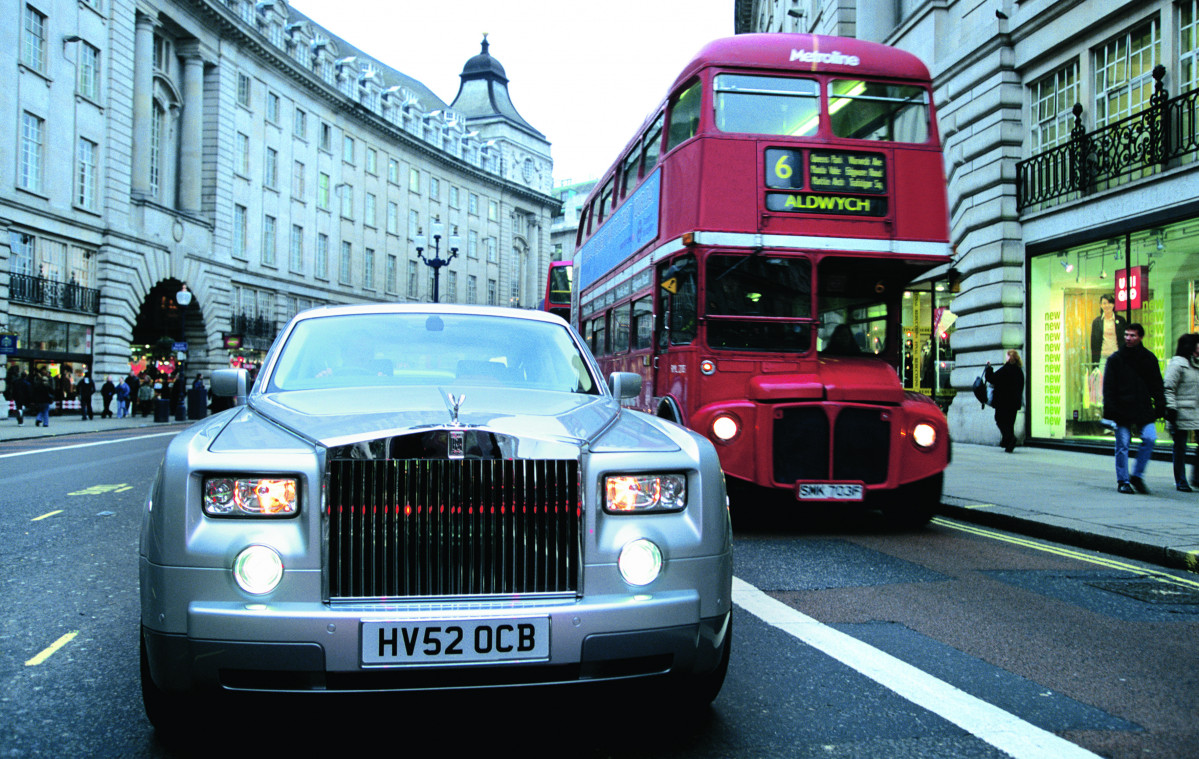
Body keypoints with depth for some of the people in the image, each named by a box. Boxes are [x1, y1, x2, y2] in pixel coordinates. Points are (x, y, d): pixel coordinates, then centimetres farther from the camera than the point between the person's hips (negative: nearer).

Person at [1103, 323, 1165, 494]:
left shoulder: (1149, 358, 9)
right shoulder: (1115, 359, 2)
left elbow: (1157, 386, 13)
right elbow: (1108, 388, 0)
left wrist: (1160, 407, 4)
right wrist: (1109, 411, -8)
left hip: (1143, 409, 2)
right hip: (1122, 410, -2)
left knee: (1150, 438, -13)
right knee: (1122, 445, 1)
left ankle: (1137, 476, 3)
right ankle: (1123, 481, 12)